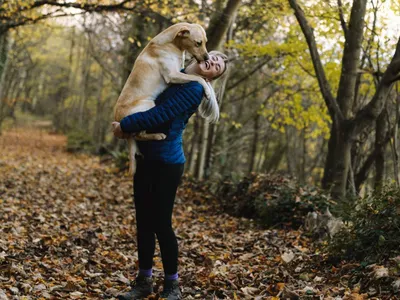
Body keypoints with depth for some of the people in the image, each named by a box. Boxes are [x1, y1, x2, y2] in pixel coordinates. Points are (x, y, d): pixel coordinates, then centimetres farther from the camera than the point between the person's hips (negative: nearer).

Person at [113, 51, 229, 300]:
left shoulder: (194, 88, -14)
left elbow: (159, 115, -22)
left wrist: (125, 125, -11)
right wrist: (127, 125, 4)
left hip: (167, 163, -8)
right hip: (146, 158, 8)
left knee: (161, 223, -2)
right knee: (144, 221, 11)